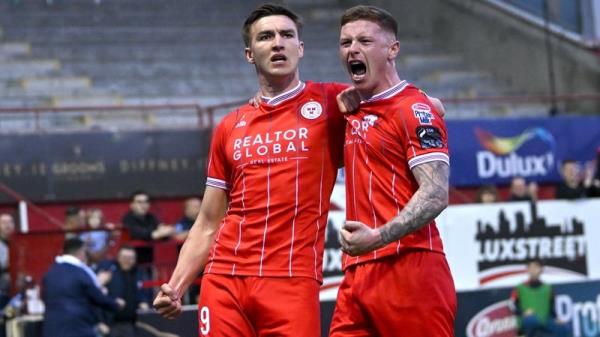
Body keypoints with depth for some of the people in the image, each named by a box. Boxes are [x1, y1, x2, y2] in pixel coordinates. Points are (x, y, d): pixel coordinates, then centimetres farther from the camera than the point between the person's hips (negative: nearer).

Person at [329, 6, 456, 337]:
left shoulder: (413, 109, -6)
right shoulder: (355, 113, 18)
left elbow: (435, 194, -15)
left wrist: (379, 237, -27)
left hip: (407, 269, -8)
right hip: (358, 272, 8)